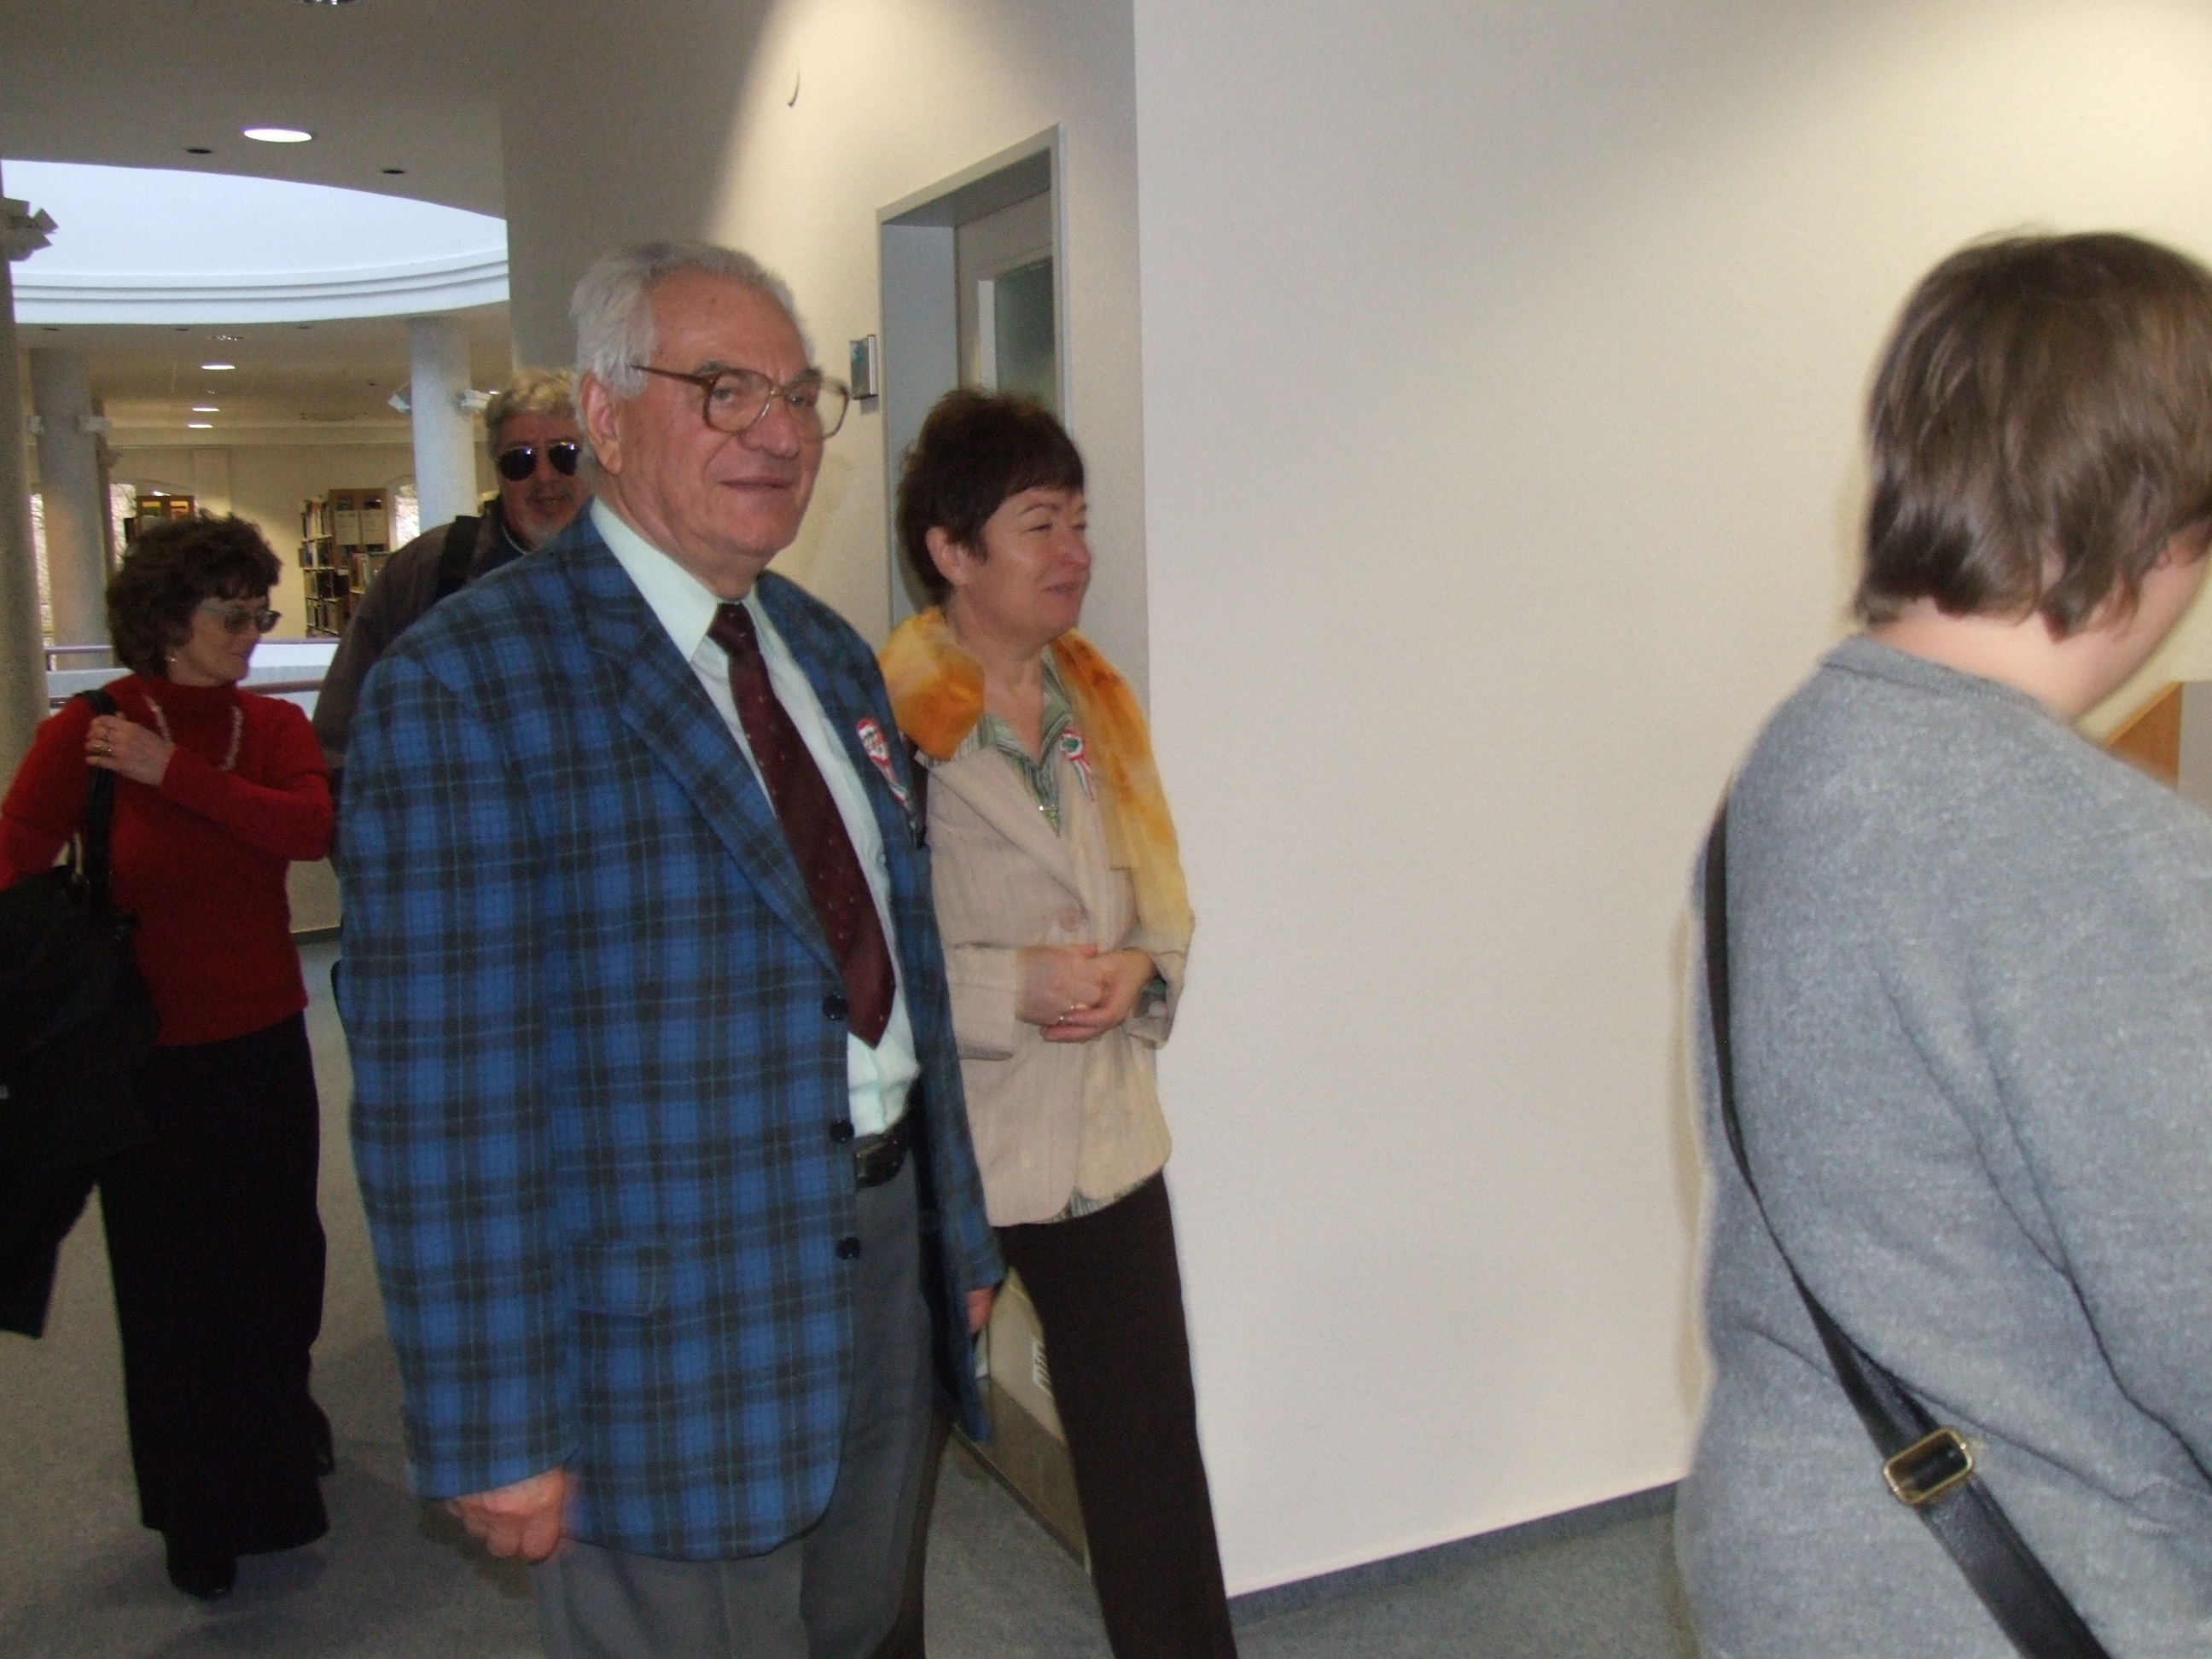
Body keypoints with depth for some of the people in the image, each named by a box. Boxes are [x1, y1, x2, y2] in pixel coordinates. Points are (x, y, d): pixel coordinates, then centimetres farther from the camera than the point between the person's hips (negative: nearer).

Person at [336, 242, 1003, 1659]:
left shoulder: (833, 655, 9)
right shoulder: (465, 688, -16)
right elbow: (442, 1092, -18)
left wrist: (958, 1231, 15)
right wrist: (496, 1431, -16)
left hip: (885, 1264, 8)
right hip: (676, 1324, -7)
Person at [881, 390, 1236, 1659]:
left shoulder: (1101, 703, 7)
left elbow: (1163, 897, 13)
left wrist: (1142, 970, -7)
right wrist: (1008, 989, -22)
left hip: (1108, 1143, 5)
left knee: (1152, 1453, 11)